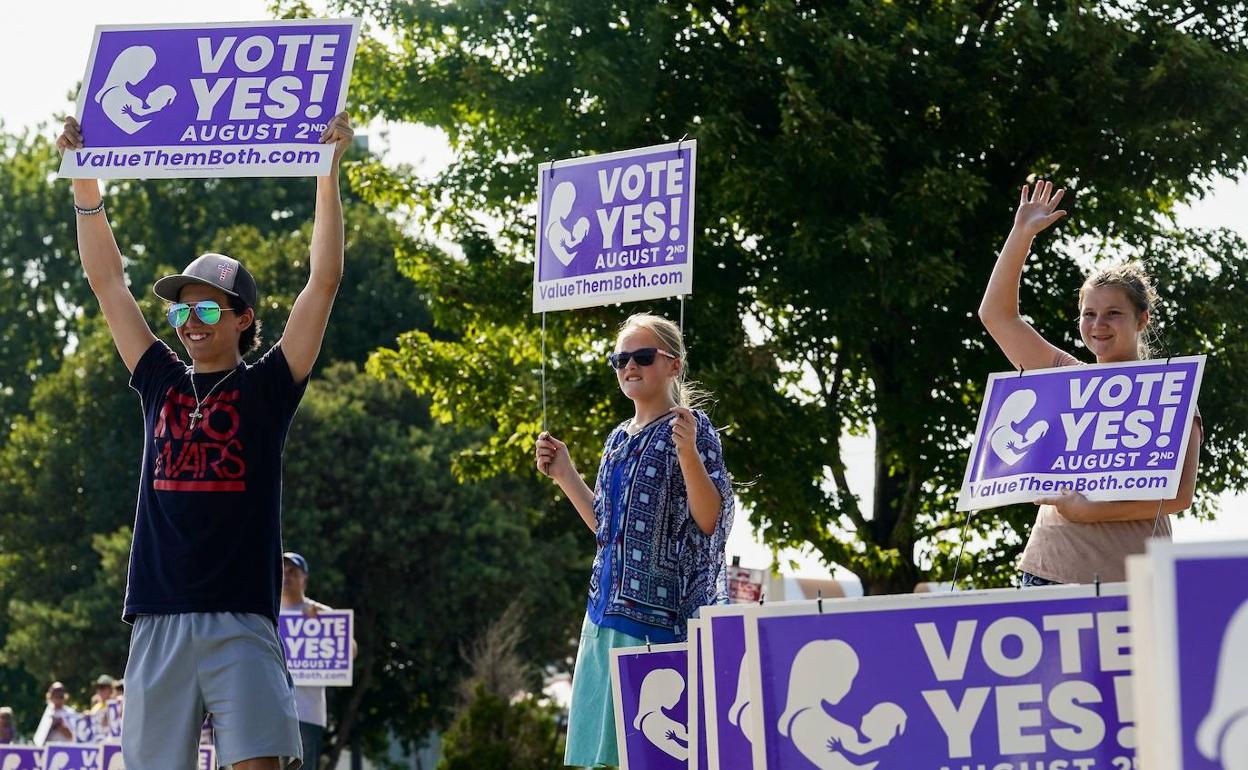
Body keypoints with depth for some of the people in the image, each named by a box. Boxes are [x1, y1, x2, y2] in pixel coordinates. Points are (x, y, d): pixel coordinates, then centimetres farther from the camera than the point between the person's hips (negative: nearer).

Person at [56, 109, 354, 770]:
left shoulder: (266, 388, 5)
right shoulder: (160, 383, 15)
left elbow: (324, 281, -1)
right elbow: (107, 281, 18)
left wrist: (328, 173, -4)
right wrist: (84, 179, 16)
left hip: (241, 620, -4)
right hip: (158, 621, 4)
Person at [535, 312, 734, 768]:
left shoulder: (692, 428, -6)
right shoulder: (619, 440, 16)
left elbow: (709, 520, -14)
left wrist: (688, 453, -26)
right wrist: (564, 474, 18)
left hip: (665, 610, -8)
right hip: (612, 608, 8)